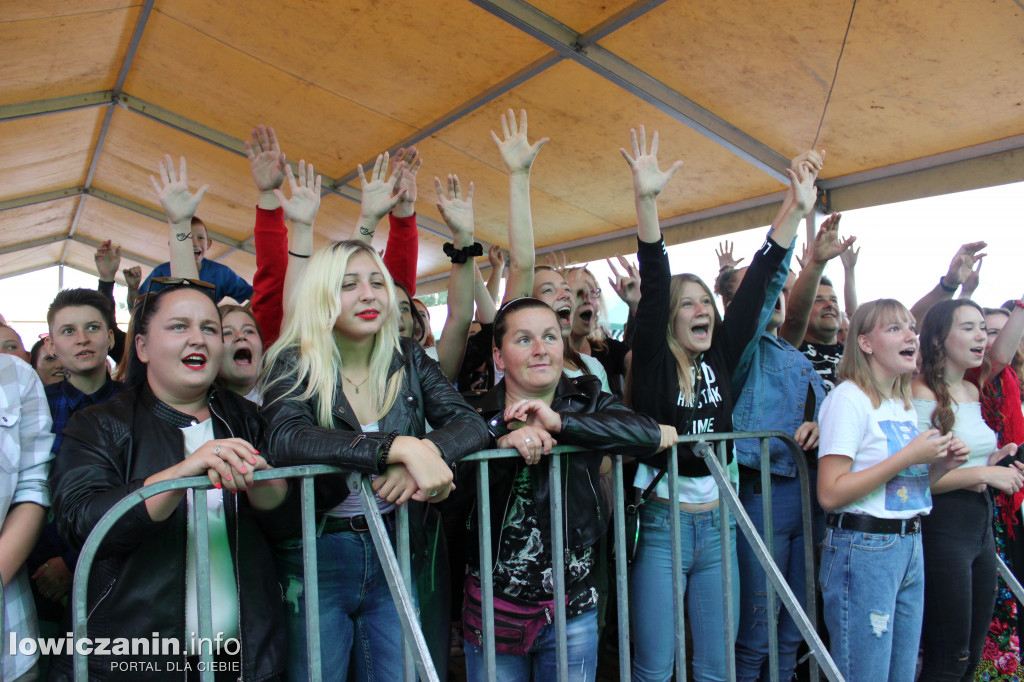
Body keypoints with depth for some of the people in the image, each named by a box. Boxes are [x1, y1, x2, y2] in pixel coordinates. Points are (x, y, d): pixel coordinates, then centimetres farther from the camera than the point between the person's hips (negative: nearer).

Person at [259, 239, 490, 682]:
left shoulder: (408, 358, 1)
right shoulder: (293, 364, -8)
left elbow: (470, 423, -10)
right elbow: (286, 438, -28)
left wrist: (425, 452, -32)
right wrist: (400, 446, -38)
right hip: (315, 557, -2)